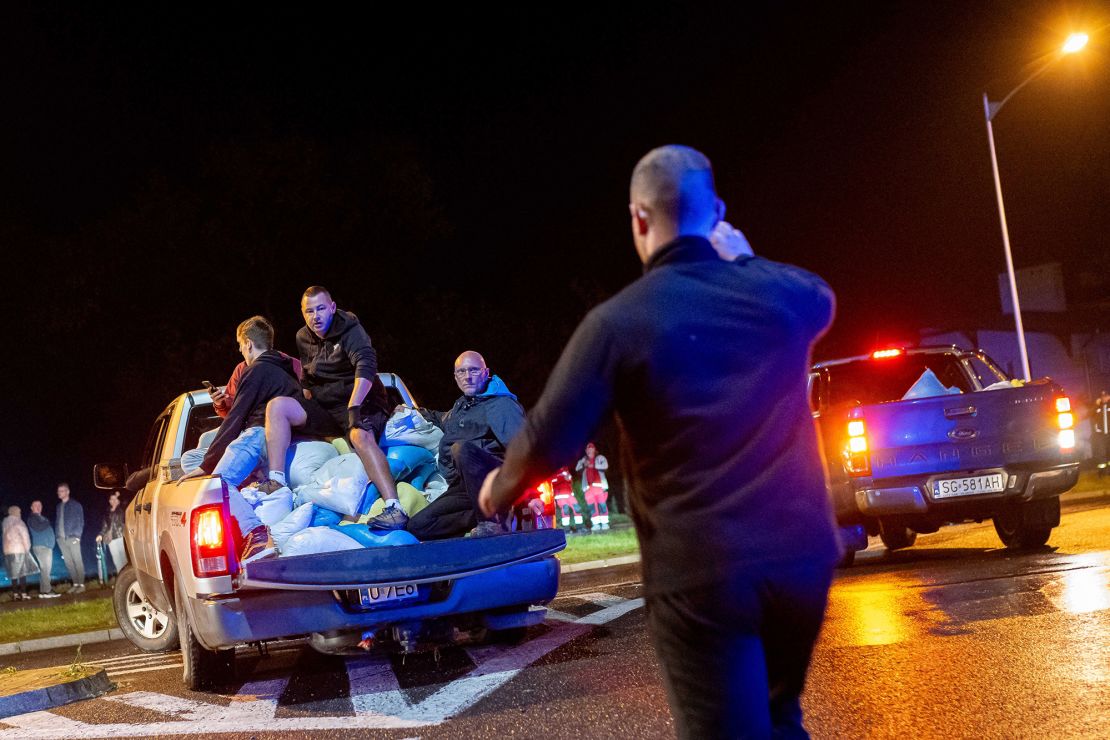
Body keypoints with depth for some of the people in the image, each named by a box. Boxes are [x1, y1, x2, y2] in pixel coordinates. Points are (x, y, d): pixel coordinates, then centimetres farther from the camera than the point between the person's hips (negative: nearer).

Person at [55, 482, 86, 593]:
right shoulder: (59, 506, 18)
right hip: (61, 538, 5)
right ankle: (75, 584, 9)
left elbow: (80, 521, -2)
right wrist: (57, 535, 5)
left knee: (77, 561, -6)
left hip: (72, 537, -5)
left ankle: (81, 584, -4)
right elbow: (57, 521, 17)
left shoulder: (75, 504, 1)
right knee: (68, 562, 4)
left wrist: (77, 535, -11)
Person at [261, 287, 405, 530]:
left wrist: (353, 407, -39)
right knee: (276, 406, -13)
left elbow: (366, 366, -28)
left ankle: (394, 509, -51)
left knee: (361, 436, -38)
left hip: (358, 403, -7)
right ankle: (276, 483, -22)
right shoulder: (303, 338, 11)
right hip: (323, 406, 7)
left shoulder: (351, 331, -11)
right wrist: (309, 406, 12)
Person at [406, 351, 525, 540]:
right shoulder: (460, 406, 24)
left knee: (462, 448, -38)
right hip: (462, 487, 8)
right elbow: (442, 420, 50)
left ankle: (491, 521, -32)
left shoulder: (501, 404, -1)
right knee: (417, 526, -7)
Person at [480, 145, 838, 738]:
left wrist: (500, 489, 10)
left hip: (699, 575, -5)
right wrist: (745, 261, 37)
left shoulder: (618, 321, -11)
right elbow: (821, 299, 29)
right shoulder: (782, 290, 3)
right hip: (800, 557, 5)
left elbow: (549, 441, -9)